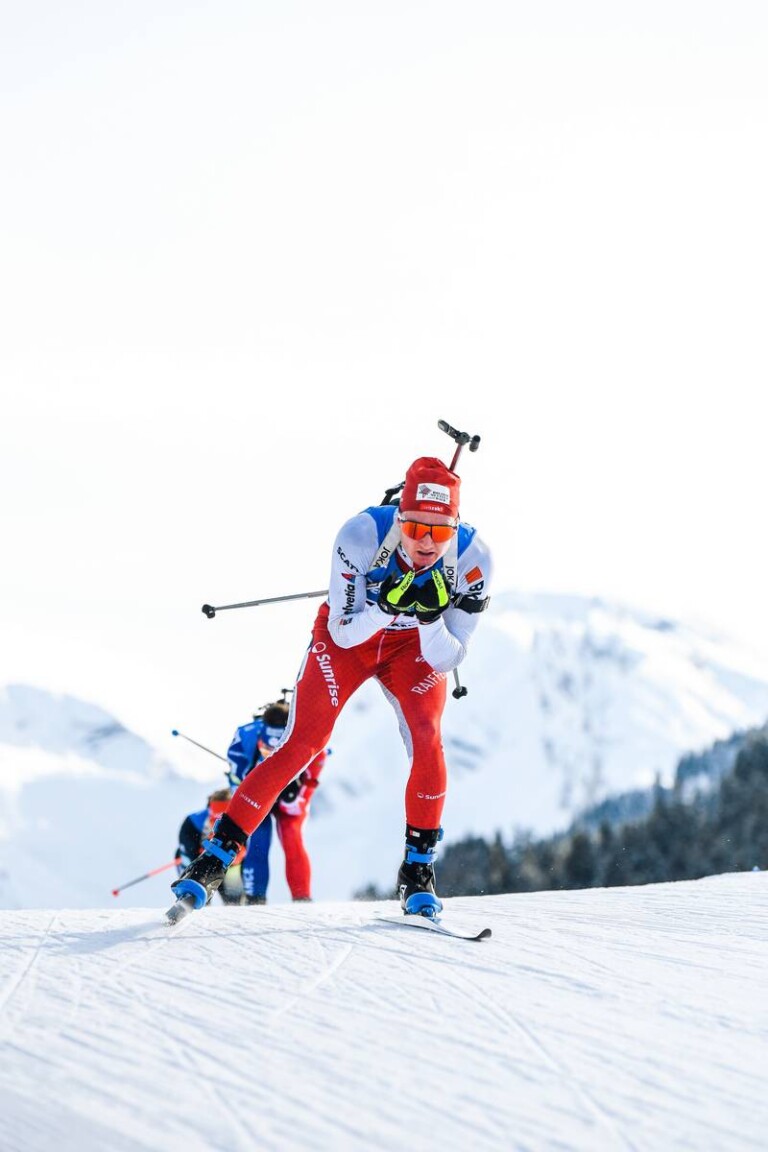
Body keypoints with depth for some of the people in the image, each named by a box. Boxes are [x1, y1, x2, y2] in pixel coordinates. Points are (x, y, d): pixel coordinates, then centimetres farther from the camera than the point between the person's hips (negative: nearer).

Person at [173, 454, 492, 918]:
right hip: (349, 634, -1)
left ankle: (418, 871, -4)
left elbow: (446, 661, -22)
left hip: (416, 646, 1)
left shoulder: (472, 558, -29)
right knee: (300, 746, -12)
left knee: (428, 745, -21)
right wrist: (388, 607, -45)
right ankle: (217, 856, -3)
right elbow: (342, 634, -28)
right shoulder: (363, 533, -34)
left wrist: (431, 620, -42)